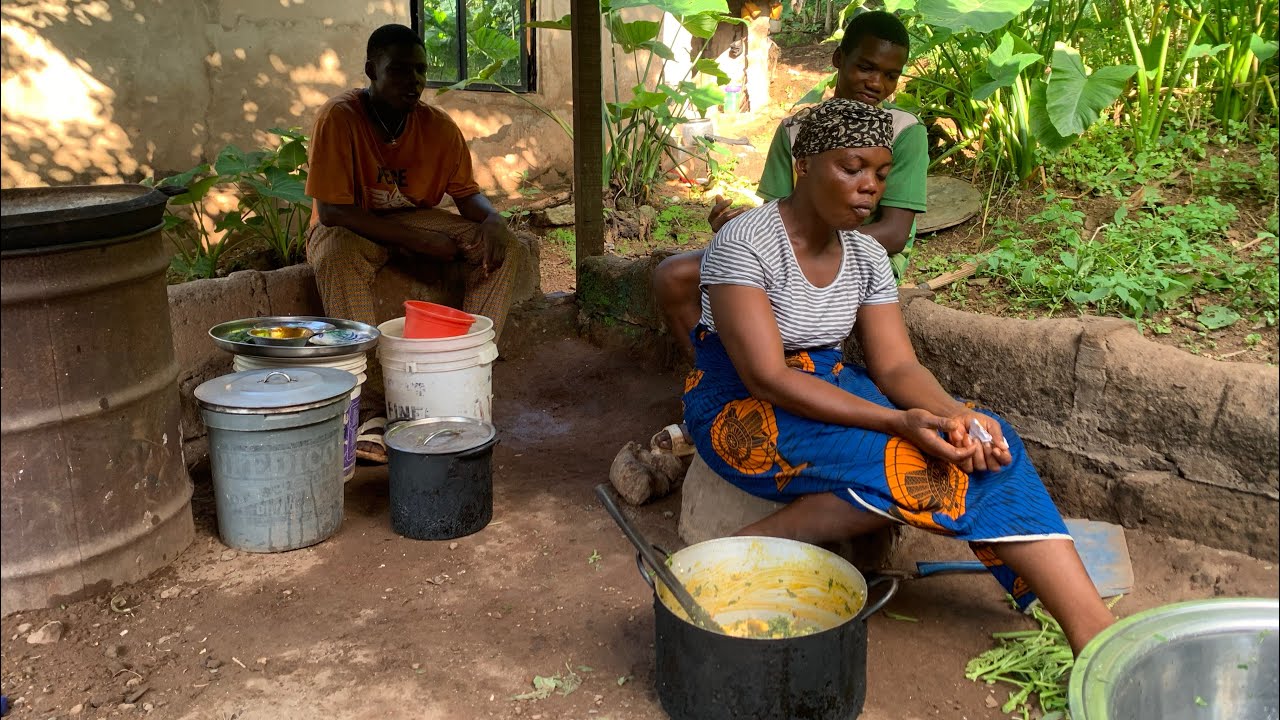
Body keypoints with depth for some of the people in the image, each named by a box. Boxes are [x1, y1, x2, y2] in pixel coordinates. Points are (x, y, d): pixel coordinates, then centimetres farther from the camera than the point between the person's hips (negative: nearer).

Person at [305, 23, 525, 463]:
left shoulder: (438, 126, -8)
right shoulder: (340, 117, -21)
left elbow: (466, 192, 1)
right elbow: (332, 211, -24)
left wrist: (493, 220, -24)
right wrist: (416, 240, -28)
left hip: (416, 220, 4)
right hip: (351, 228, -4)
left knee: (503, 248, -16)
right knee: (335, 257, -40)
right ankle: (369, 407, -39)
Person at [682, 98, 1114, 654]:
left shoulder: (867, 256, 4)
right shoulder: (744, 244, -17)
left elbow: (896, 365, -3)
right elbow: (767, 378, -25)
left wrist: (955, 415, -26)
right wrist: (898, 422, -32)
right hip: (743, 408, -6)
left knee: (983, 443, -17)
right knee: (921, 464, -27)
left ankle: (1093, 630, -21)